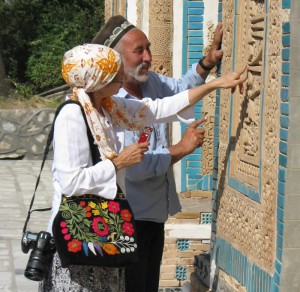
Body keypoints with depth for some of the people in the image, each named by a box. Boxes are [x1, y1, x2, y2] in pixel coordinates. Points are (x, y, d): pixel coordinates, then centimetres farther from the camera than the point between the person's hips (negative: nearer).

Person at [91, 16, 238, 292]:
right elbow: (132, 168, -29)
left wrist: (209, 60, 7)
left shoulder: (150, 82, 2)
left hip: (155, 212, 9)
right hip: (129, 218, -9)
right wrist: (181, 149, -18)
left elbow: (181, 89, 24)